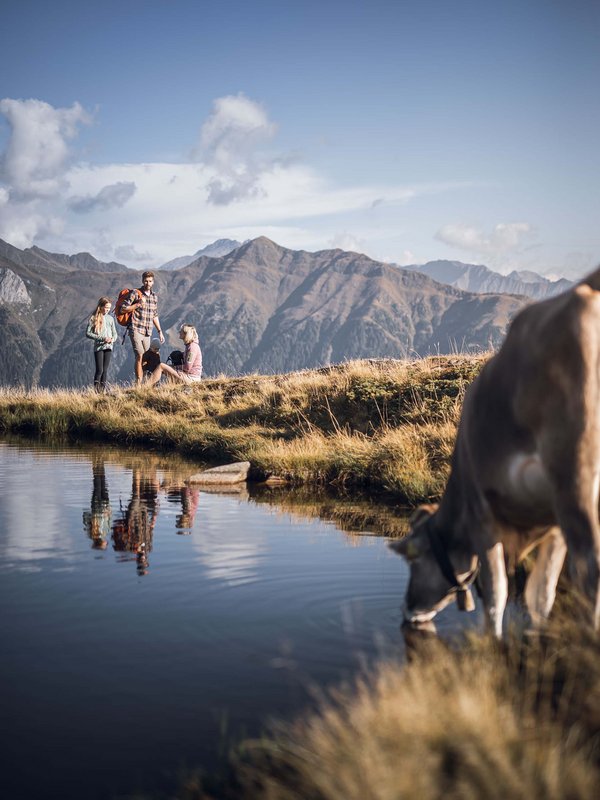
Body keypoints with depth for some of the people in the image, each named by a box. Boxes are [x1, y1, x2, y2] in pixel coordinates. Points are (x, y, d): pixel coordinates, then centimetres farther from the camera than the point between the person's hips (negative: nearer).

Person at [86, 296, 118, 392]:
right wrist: (102, 338, -15)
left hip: (108, 347, 4)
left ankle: (103, 389, 8)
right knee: (99, 369, -9)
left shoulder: (110, 318, 11)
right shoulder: (94, 318, -3)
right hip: (98, 347, -4)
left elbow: (115, 333, 16)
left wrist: (112, 339, -8)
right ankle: (96, 390, -2)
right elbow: (88, 333, -7)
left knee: (105, 370, 5)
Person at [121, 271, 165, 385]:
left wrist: (160, 331, 21)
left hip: (147, 332, 6)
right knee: (139, 356, -14)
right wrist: (138, 304, -17)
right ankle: (138, 384, -13)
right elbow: (124, 308, -10)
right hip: (136, 329, -6)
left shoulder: (154, 296, 15)